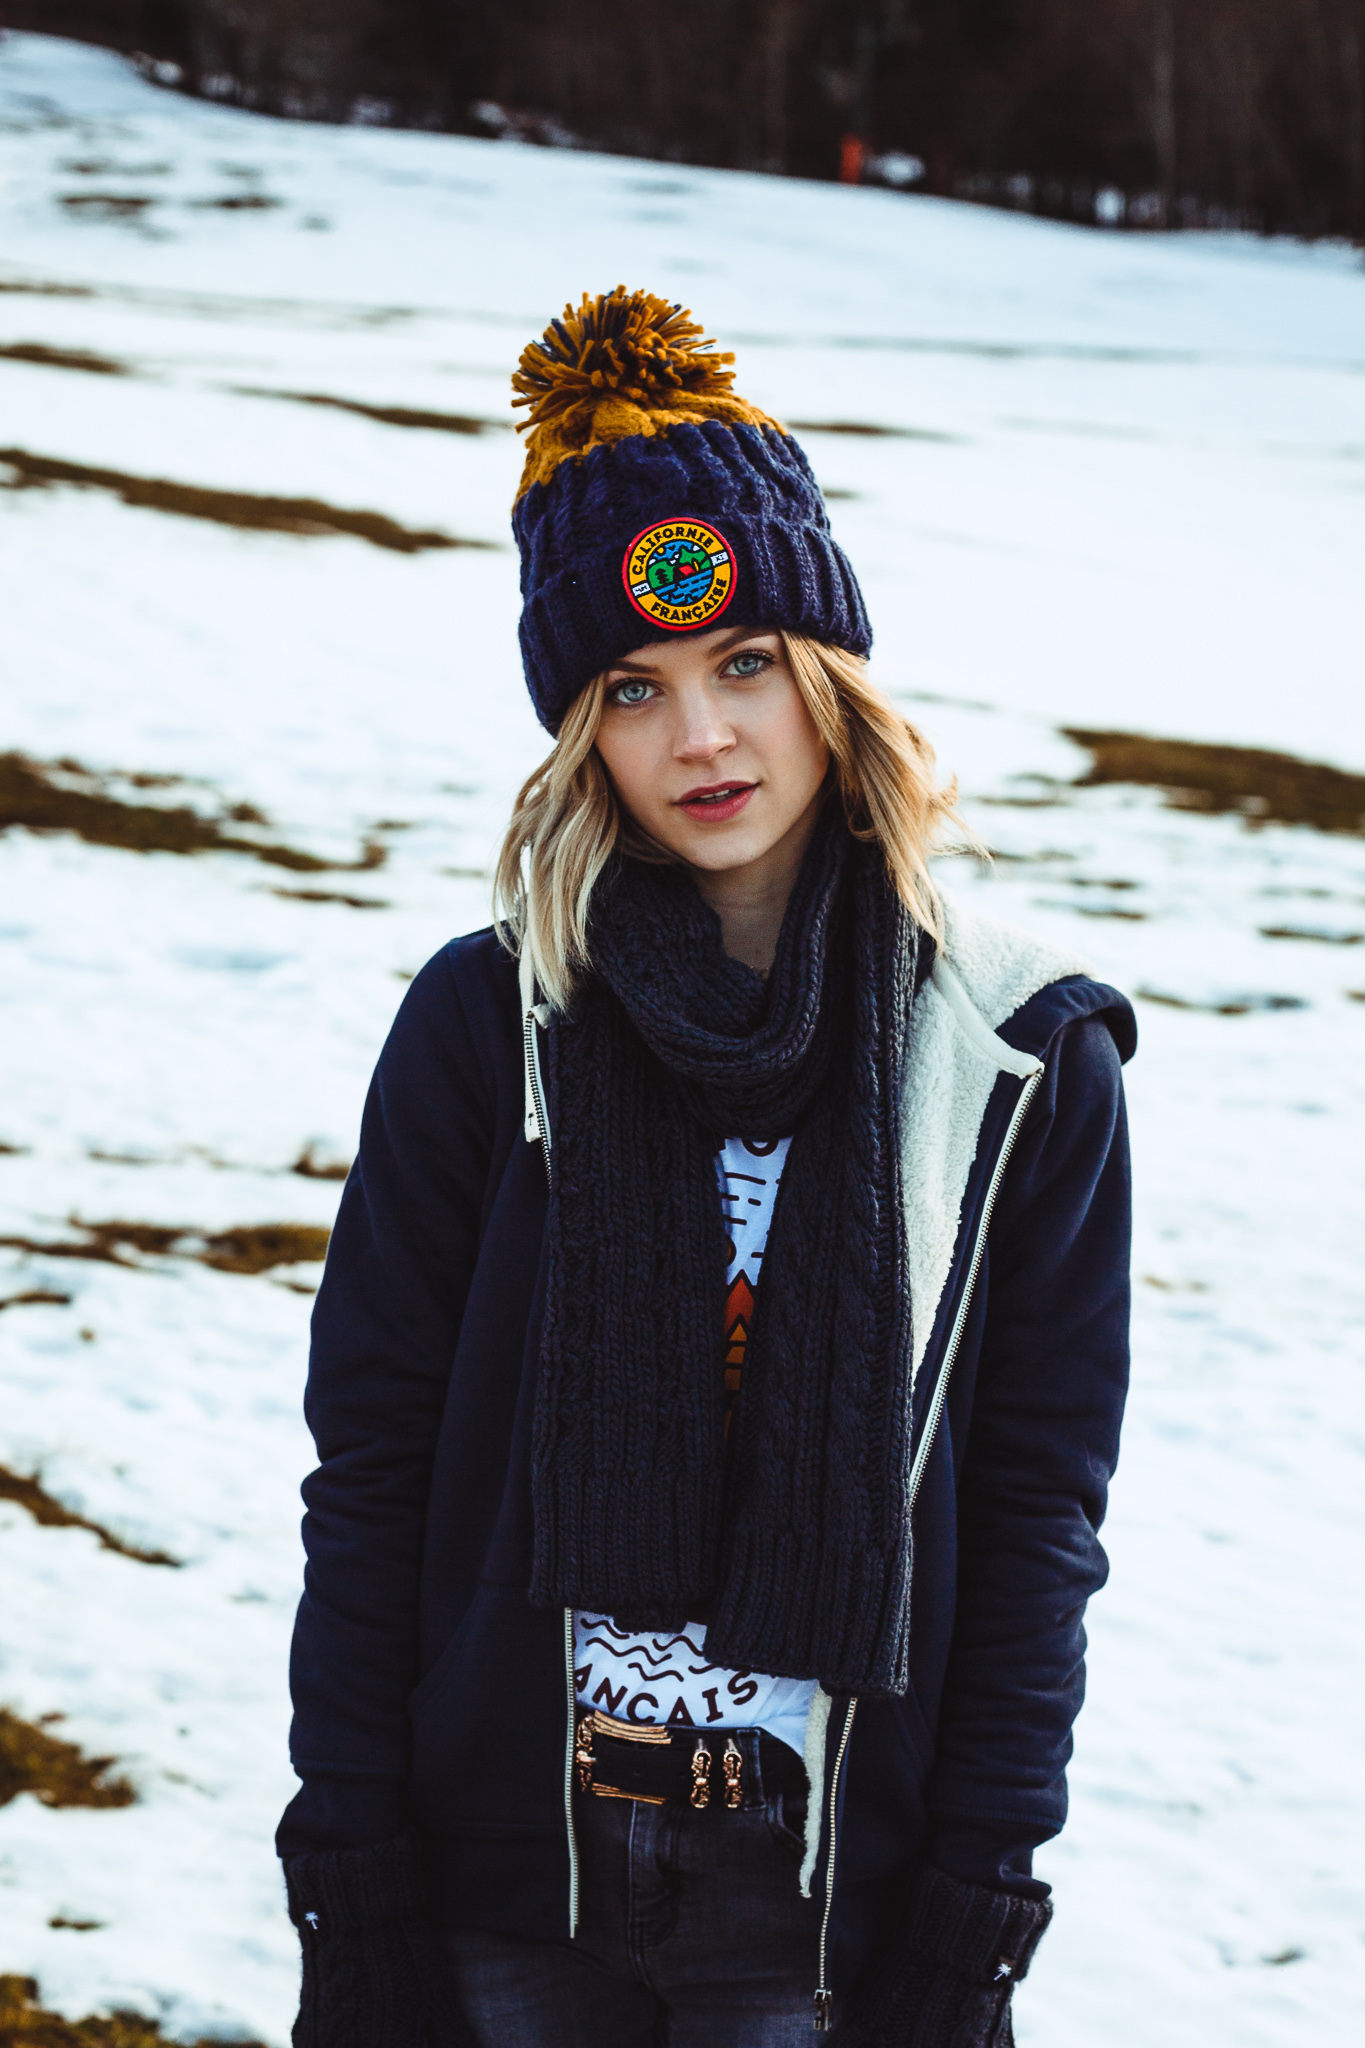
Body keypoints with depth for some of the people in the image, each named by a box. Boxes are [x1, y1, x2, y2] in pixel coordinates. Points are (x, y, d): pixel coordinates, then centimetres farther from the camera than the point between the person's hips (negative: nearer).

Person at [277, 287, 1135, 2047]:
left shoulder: (1022, 1059, -3)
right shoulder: (487, 1025, -3)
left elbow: (1038, 1510, 0)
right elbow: (369, 1468, -1)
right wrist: (349, 1899, -4)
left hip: (825, 1900, 0)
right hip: (511, 1889, 0)